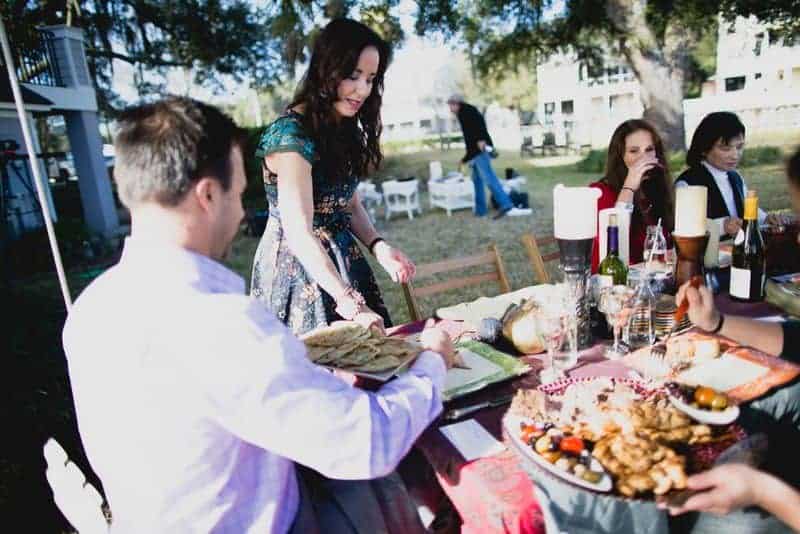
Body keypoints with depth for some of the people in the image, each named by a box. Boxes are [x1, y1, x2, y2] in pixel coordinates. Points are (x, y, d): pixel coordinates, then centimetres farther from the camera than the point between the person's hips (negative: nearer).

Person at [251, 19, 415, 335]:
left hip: (340, 258, 8)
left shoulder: (345, 131, 6)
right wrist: (351, 304, -34)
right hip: (298, 266, -7)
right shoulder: (291, 135, -20)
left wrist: (378, 247, -7)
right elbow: (299, 233, -27)